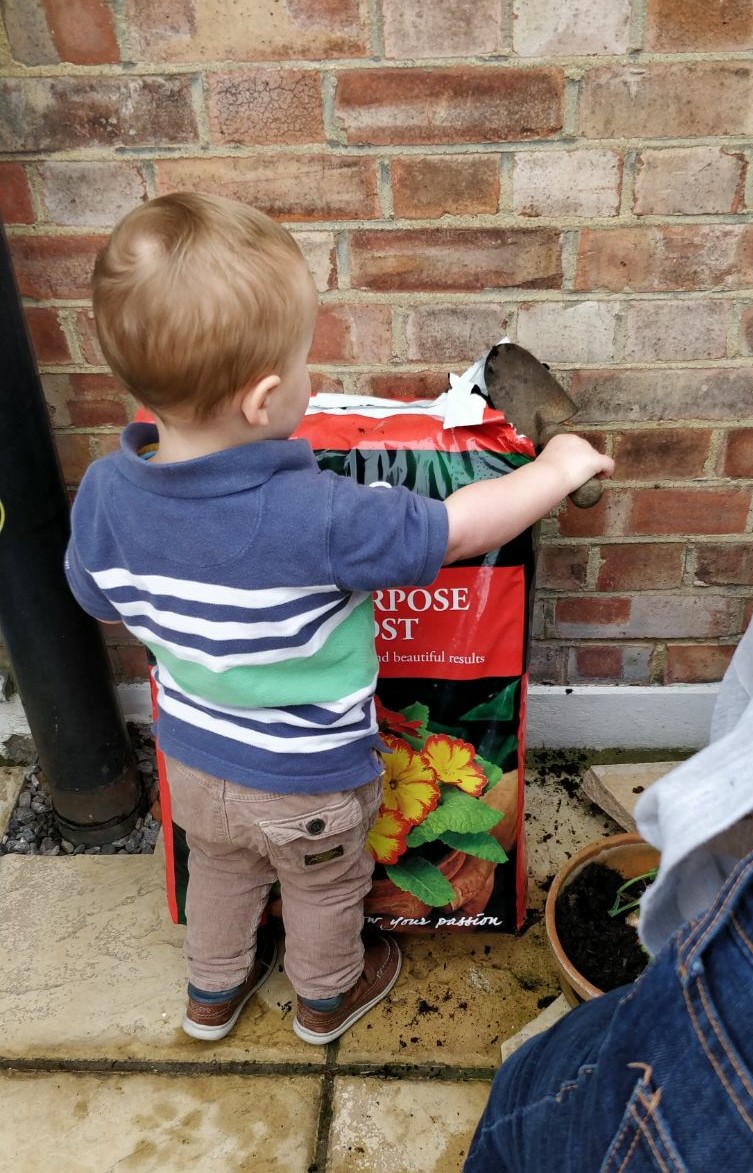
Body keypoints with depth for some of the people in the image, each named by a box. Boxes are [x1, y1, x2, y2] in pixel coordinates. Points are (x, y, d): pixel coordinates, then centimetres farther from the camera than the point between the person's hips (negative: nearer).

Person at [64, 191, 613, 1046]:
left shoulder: (104, 492, -21)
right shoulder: (314, 517, -38)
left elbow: (101, 602, -3)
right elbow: (457, 529, -26)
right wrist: (557, 468, -10)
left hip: (192, 759, 5)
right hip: (308, 782, -4)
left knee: (220, 873, 33)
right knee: (324, 890, 27)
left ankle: (212, 992, 58)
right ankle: (327, 997, 55)